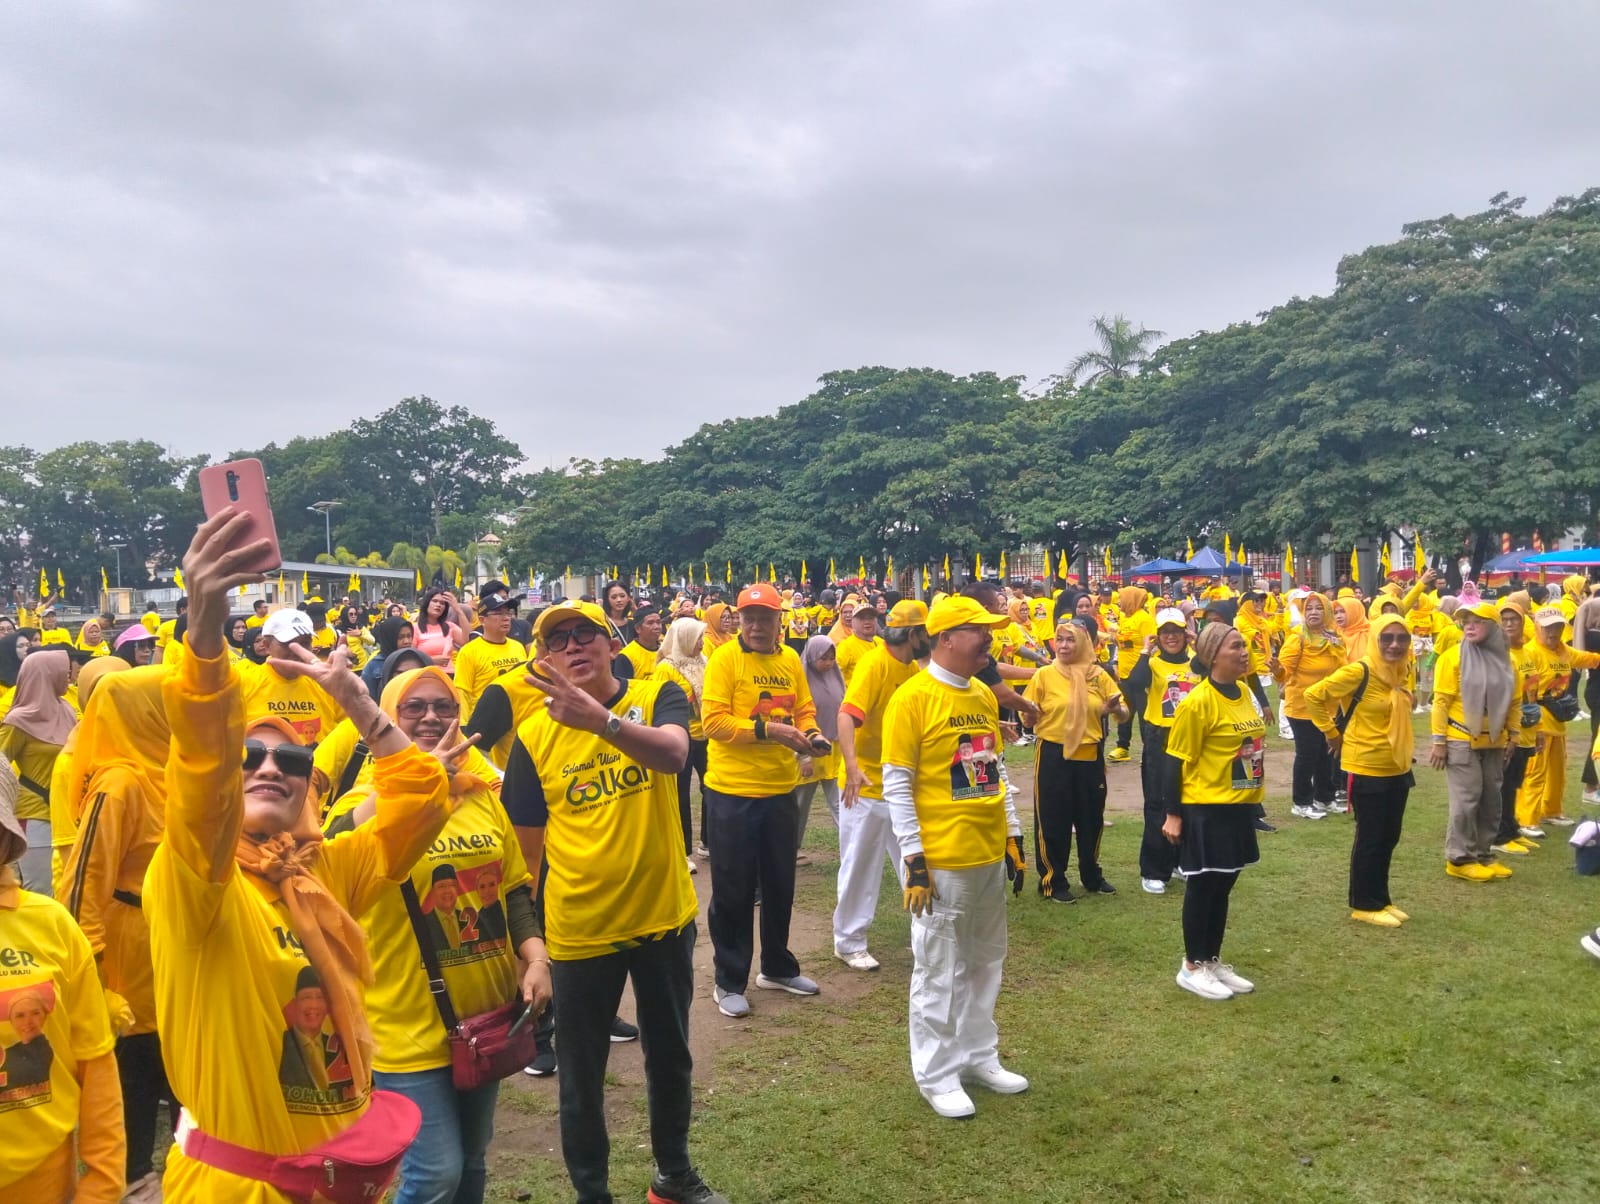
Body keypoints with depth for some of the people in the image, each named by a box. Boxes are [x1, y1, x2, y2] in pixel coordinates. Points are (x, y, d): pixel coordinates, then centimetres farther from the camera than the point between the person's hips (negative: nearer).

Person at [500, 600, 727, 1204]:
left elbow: (673, 754, -33)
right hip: (578, 931, -1)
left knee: (670, 1055, 20)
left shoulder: (657, 695, -10)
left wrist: (600, 719, -49)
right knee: (581, 1075, 13)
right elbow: (525, 845, -1)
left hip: (664, 916, 1)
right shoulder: (534, 735, -8)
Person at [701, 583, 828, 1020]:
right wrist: (768, 730, -23)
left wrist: (812, 734, -9)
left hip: (780, 790, 5)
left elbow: (804, 710, 12)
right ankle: (729, 982, 21)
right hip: (732, 791, -5)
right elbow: (713, 721, -17)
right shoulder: (725, 658, -10)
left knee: (780, 885, 18)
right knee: (733, 891, 6)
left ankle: (777, 968, 36)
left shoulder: (790, 659, 7)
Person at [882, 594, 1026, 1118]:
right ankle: (936, 1074, 19)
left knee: (986, 962, 17)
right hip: (942, 859, -7)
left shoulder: (984, 696, 9)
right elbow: (896, 784, -13)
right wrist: (913, 858, -15)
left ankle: (977, 1056, 33)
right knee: (940, 972, 5)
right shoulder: (913, 697, -13)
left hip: (991, 854, 7)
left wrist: (1013, 836, 14)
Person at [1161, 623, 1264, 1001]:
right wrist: (1174, 814, -15)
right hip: (1206, 809, -8)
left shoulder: (1243, 693, 6)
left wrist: (1251, 796, 18)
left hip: (1239, 807, 8)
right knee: (1203, 887, 3)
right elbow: (1176, 761, -15)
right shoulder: (1198, 702, -18)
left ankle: (1213, 961, 29)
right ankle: (1192, 967, 17)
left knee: (1222, 886, 16)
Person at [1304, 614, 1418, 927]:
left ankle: (1381, 899, 29)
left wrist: (1397, 738, 14)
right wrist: (1332, 732, -8)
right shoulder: (1359, 672, -20)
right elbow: (1313, 696, -15)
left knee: (1389, 838, 15)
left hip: (1398, 768, 7)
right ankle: (1364, 904, 17)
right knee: (1370, 839, 3)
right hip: (1366, 769, -7)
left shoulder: (1407, 671, 2)